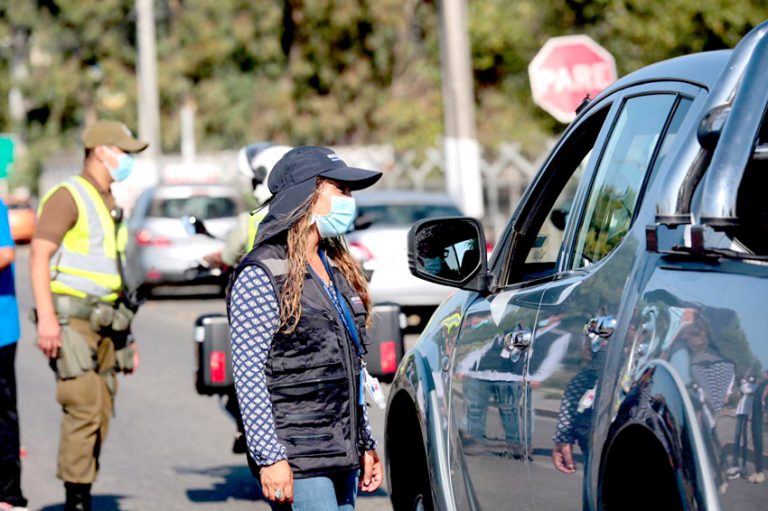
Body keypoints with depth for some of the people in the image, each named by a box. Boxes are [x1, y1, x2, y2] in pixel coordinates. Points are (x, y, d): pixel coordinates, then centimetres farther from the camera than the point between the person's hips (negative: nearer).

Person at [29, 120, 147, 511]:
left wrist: (126, 334, 23)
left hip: (103, 323, 9)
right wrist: (46, 317, -26)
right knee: (84, 410, -15)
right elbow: (39, 256, -16)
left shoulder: (108, 204, 21)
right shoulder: (68, 196, -7)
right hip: (71, 320, -9)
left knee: (100, 414, 5)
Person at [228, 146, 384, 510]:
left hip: (342, 456, 8)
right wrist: (269, 457, -18)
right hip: (296, 462, -8)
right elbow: (248, 373, -13)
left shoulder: (335, 270, 17)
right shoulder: (261, 276, -9)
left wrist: (366, 445, 20)